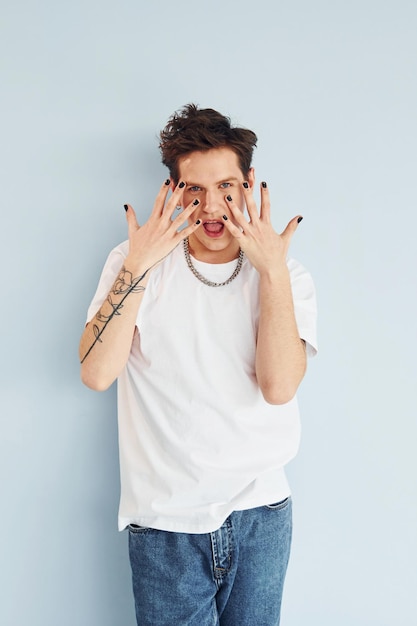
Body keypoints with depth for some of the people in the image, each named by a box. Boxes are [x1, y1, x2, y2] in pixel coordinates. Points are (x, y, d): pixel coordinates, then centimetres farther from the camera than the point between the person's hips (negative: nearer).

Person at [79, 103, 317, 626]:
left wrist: (272, 269, -19)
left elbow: (279, 387, -16)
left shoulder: (286, 276, -1)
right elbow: (96, 374, -15)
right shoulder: (135, 262, -2)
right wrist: (138, 264, -19)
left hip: (260, 514, 2)